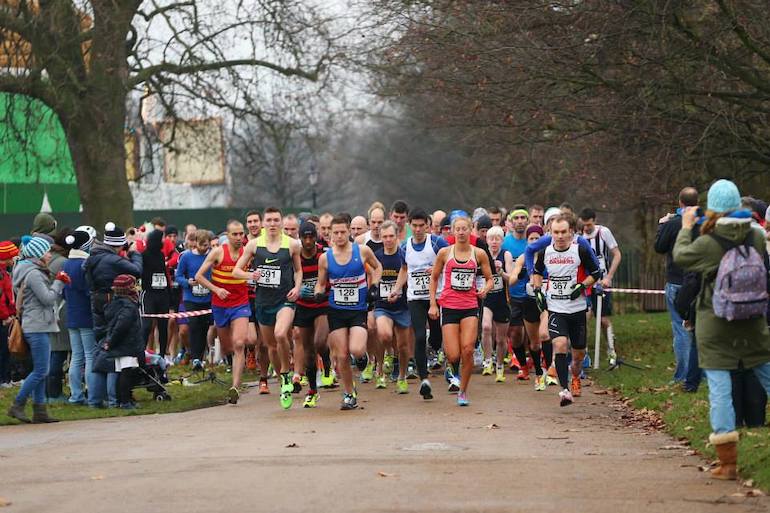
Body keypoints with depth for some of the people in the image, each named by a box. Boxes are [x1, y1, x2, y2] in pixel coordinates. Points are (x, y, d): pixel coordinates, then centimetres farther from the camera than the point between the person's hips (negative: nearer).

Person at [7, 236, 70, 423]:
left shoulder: (36, 272, 17)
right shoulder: (33, 274, -14)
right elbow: (48, 298, -17)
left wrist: (58, 283, 11)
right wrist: (59, 282, -6)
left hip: (39, 327, 11)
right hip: (37, 327, -11)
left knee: (41, 372, 10)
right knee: (40, 371, -9)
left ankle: (39, 411, 10)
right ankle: (17, 406, -5)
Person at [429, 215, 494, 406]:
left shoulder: (479, 254, 2)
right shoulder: (444, 252, 1)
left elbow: (489, 279, 10)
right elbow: (434, 278, 10)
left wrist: (485, 288, -12)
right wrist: (433, 304, 4)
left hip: (470, 307, 0)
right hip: (449, 307, 0)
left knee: (467, 350, -15)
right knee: (453, 356, -8)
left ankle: (463, 391, 2)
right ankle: (452, 368, 31)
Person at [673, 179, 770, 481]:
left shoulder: (708, 243, -15)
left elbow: (680, 256, 3)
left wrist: (686, 227, 16)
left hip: (715, 328, -3)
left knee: (719, 388, -1)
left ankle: (728, 462, -3)